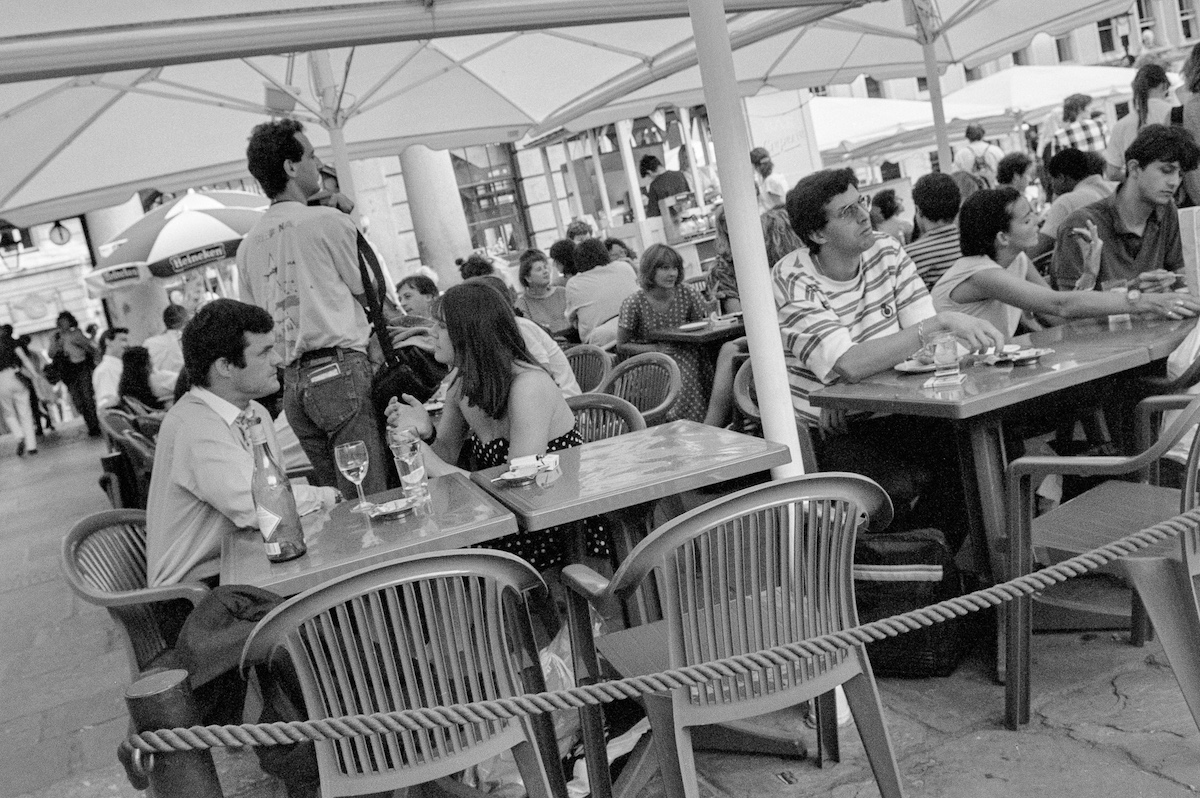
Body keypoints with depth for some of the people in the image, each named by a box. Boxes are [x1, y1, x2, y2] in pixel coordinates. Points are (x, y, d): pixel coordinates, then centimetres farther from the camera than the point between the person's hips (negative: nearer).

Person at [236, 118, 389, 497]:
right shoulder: (329, 221, -4)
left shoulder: (247, 246, 13)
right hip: (340, 371, -7)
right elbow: (368, 296, 4)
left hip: (291, 382, 7)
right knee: (372, 498, -6)